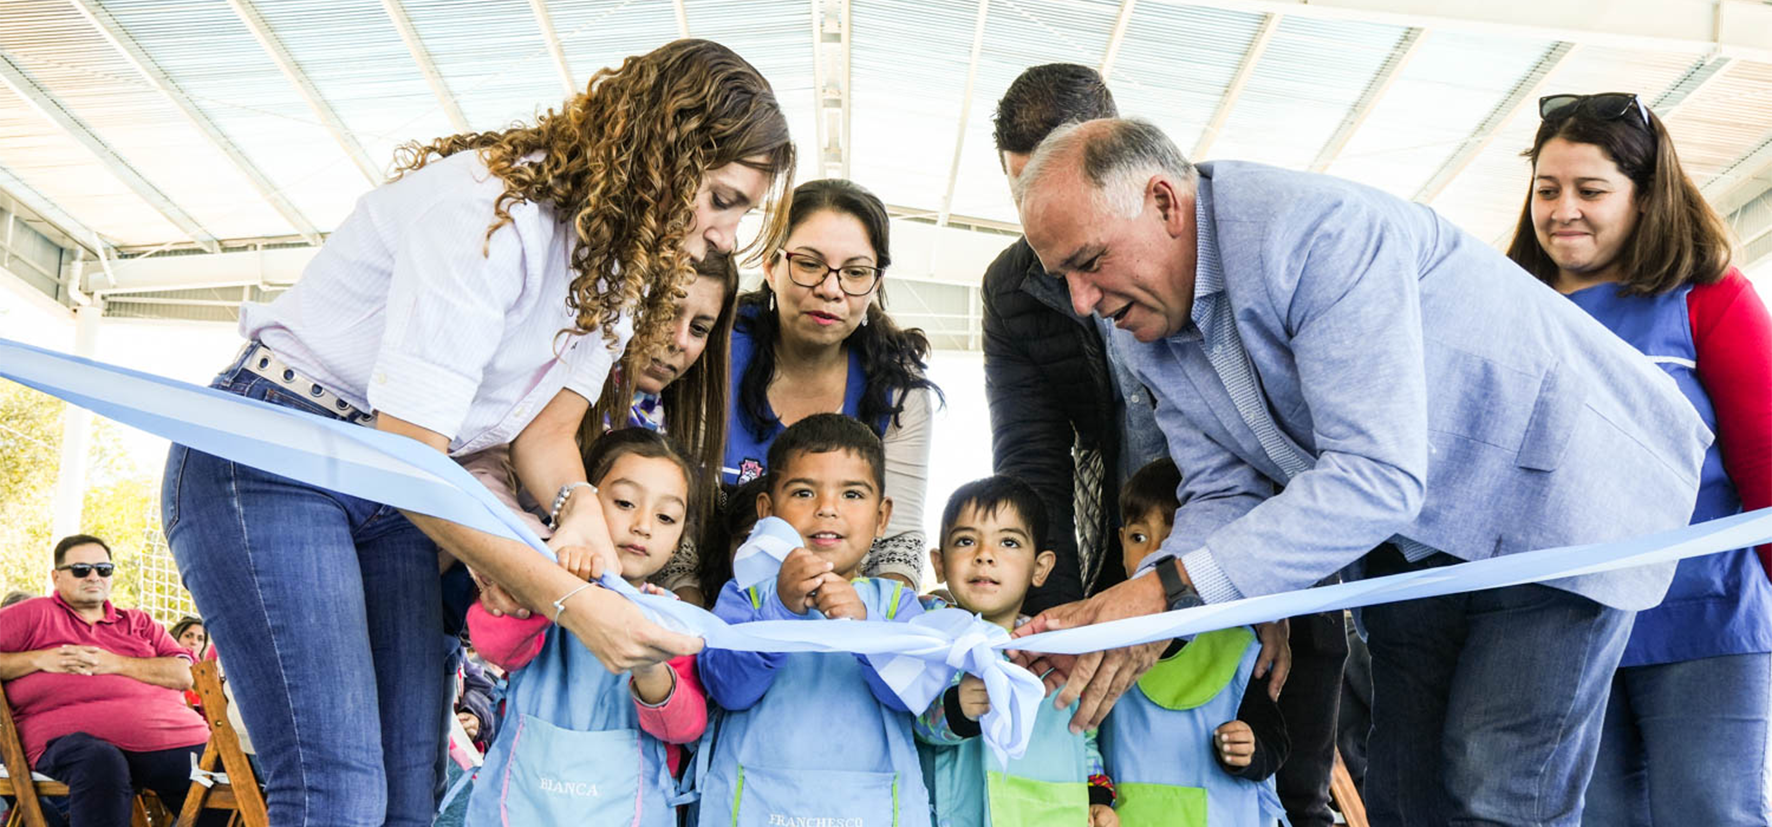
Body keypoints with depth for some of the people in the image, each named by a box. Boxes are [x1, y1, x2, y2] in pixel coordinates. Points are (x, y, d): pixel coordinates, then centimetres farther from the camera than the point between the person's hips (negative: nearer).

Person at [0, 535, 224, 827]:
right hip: (75, 736, -3)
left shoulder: (138, 622, 26)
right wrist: (39, 659, -5)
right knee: (102, 764, -40)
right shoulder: (34, 615, 17)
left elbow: (185, 674, 11)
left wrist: (117, 663, -3)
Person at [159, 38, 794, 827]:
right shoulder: (492, 211, -25)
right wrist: (568, 599, -28)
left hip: (391, 497, 8)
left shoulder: (623, 264, 5)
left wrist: (578, 503, -22)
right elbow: (405, 453, -26)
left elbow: (547, 427, 2)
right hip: (267, 459, -8)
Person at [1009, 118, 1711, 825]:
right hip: (1413, 536, 8)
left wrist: (1176, 588, -41)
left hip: (1552, 482, -7)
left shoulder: (1317, 230, -31)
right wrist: (1128, 614, -26)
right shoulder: (1153, 336, -3)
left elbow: (1376, 474, -37)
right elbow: (1226, 495, -6)